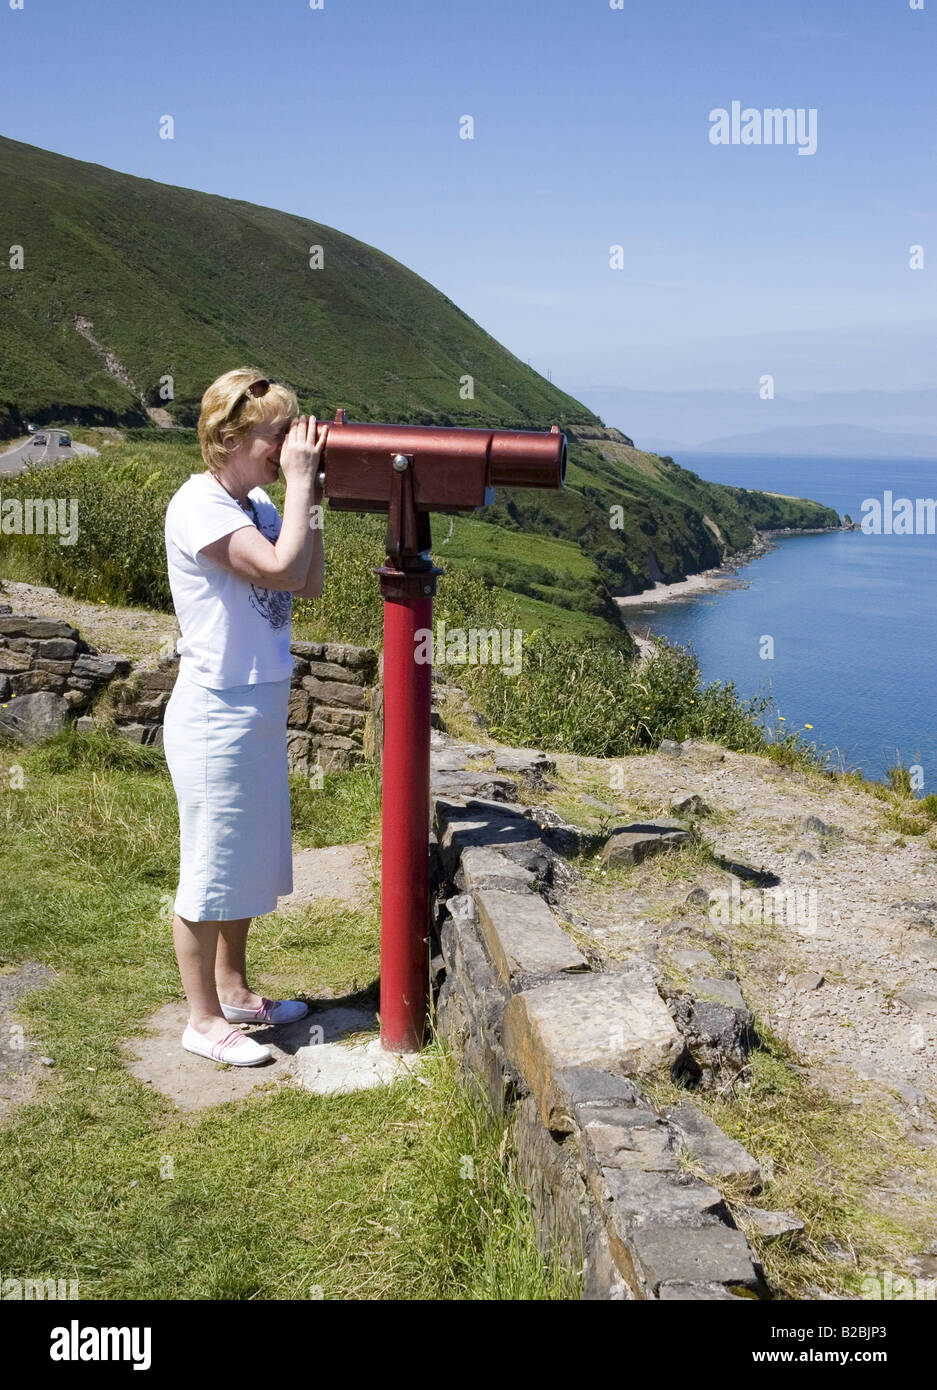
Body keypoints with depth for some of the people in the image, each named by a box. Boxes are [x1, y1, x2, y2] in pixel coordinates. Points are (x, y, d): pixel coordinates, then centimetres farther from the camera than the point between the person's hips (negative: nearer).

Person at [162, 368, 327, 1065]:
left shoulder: (257, 502, 7)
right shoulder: (199, 506, -18)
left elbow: (310, 585, 7)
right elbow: (282, 570, -30)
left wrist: (310, 502, -1)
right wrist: (299, 481, -21)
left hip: (260, 712, 9)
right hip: (216, 716, -9)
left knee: (249, 859, 19)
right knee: (211, 870, 4)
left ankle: (234, 991, 36)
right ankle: (203, 1019, 19)